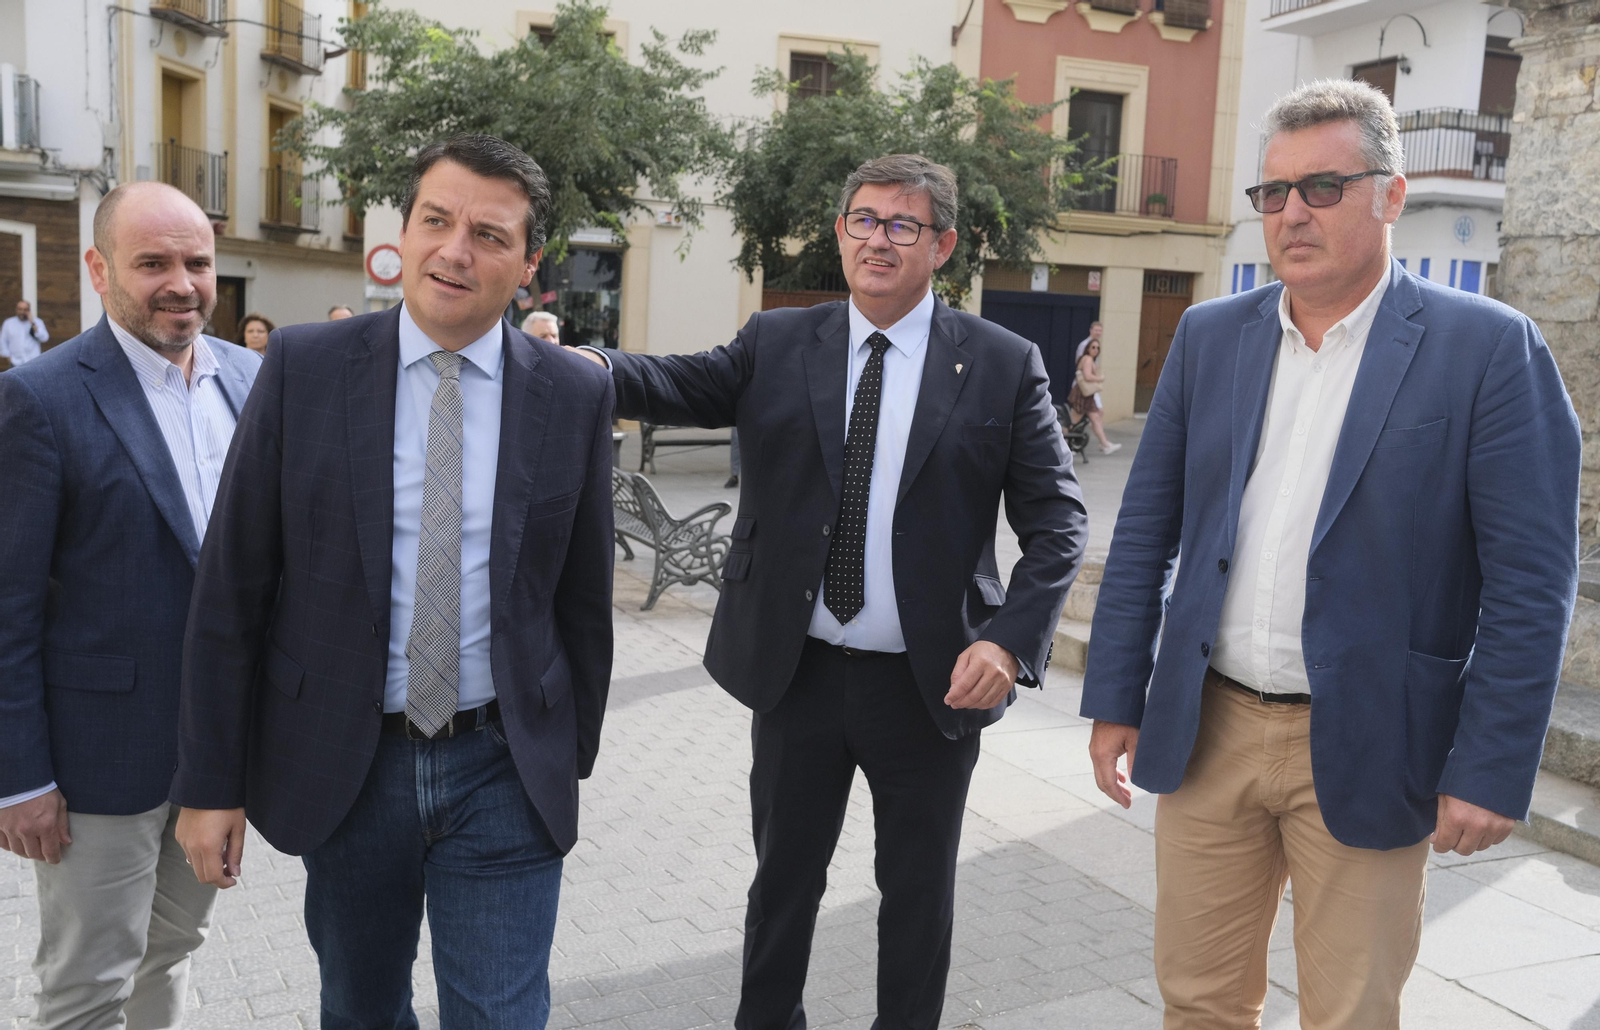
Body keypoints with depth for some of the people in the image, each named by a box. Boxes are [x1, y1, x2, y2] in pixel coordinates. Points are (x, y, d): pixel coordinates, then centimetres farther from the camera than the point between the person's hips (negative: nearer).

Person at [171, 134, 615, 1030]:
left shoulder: (577, 395, -4)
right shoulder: (304, 367, -6)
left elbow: (583, 596, 4)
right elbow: (230, 586, -4)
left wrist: (573, 757, 9)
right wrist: (210, 781, -3)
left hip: (506, 771, 0)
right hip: (341, 765, 1)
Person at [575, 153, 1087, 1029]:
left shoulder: (1003, 364, -3)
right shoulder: (777, 345, 2)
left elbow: (1055, 519, -4)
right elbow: (685, 384, -14)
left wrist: (1011, 639, -17)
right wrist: (593, 365, -35)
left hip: (932, 684, -1)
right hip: (795, 670, 1)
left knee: (918, 889, 16)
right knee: (784, 874, 18)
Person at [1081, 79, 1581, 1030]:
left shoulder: (1491, 349, -7)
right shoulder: (1210, 337, 5)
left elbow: (1531, 582, -9)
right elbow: (1146, 531, 7)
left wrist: (1491, 772, -12)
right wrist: (1115, 698, 5)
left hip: (1364, 753, -3)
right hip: (1206, 731, 4)